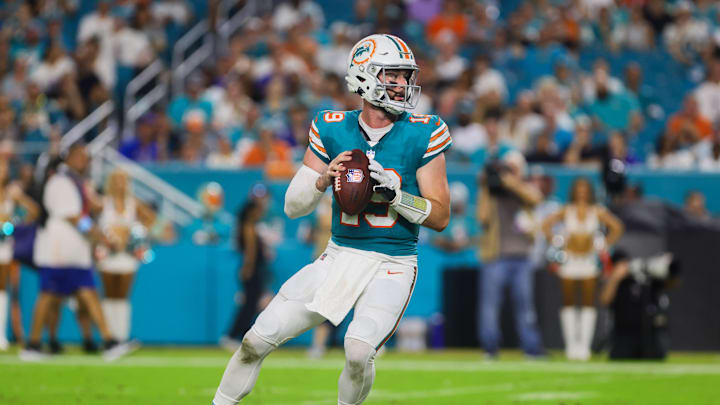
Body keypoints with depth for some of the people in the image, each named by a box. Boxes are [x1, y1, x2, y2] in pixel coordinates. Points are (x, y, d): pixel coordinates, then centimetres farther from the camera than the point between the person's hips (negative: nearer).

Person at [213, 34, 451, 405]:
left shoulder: (422, 136, -5)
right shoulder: (332, 130, 0)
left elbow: (440, 216, -4)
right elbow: (292, 206, 4)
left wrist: (394, 193, -19)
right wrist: (323, 179, -16)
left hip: (392, 265, -3)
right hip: (340, 257, 3)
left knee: (359, 350, -27)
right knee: (257, 340, -4)